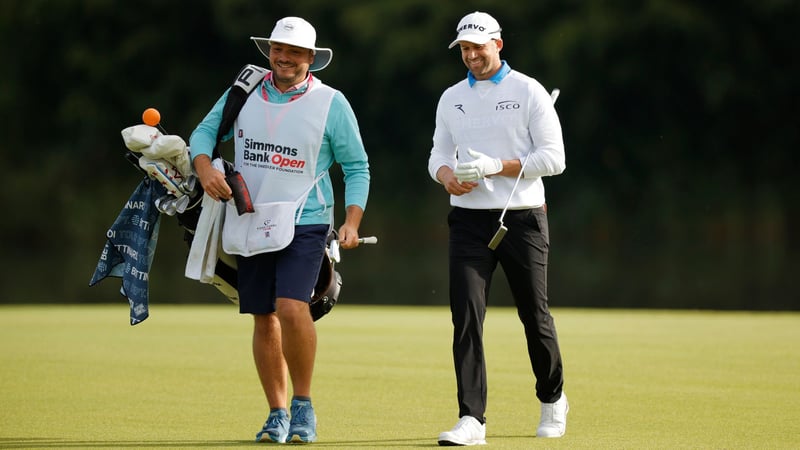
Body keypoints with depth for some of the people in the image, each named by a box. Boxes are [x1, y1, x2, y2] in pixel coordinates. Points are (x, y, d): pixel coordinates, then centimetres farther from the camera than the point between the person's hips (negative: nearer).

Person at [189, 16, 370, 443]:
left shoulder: (331, 103, -3)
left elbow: (357, 167, 1)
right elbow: (204, 131, 10)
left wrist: (352, 222, -10)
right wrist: (205, 168, -11)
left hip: (305, 224, -4)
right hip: (250, 224, 4)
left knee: (291, 307, -22)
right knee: (263, 320, 8)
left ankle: (303, 405, -6)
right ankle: (278, 414, 20)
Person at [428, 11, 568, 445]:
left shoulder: (528, 91, -3)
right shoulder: (451, 98, 11)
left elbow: (554, 157, -8)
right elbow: (439, 154, 14)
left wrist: (496, 167, -19)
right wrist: (446, 174, -11)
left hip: (522, 218, -3)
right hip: (469, 219, 3)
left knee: (534, 315, 6)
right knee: (465, 316, -9)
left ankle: (552, 400, 29)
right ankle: (471, 419, -11)